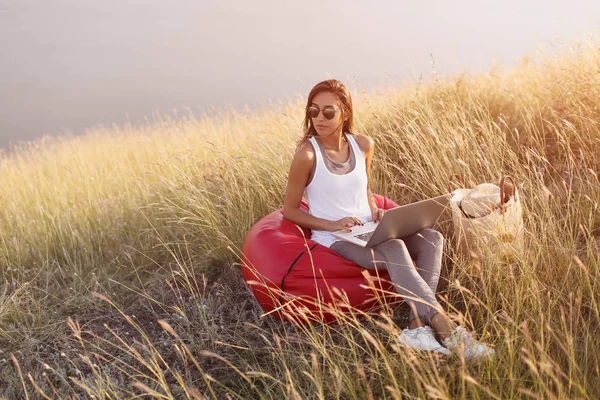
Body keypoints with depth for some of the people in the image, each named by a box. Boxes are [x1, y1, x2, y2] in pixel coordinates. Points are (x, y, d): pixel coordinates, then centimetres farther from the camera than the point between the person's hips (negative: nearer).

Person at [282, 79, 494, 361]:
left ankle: (417, 327, -29)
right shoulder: (307, 154, -12)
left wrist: (374, 210, 0)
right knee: (393, 248, -33)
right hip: (333, 239, -6)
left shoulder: (364, 146, 5)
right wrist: (332, 224, -17)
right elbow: (290, 210, -6)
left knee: (431, 239, -16)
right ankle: (446, 329, -36)